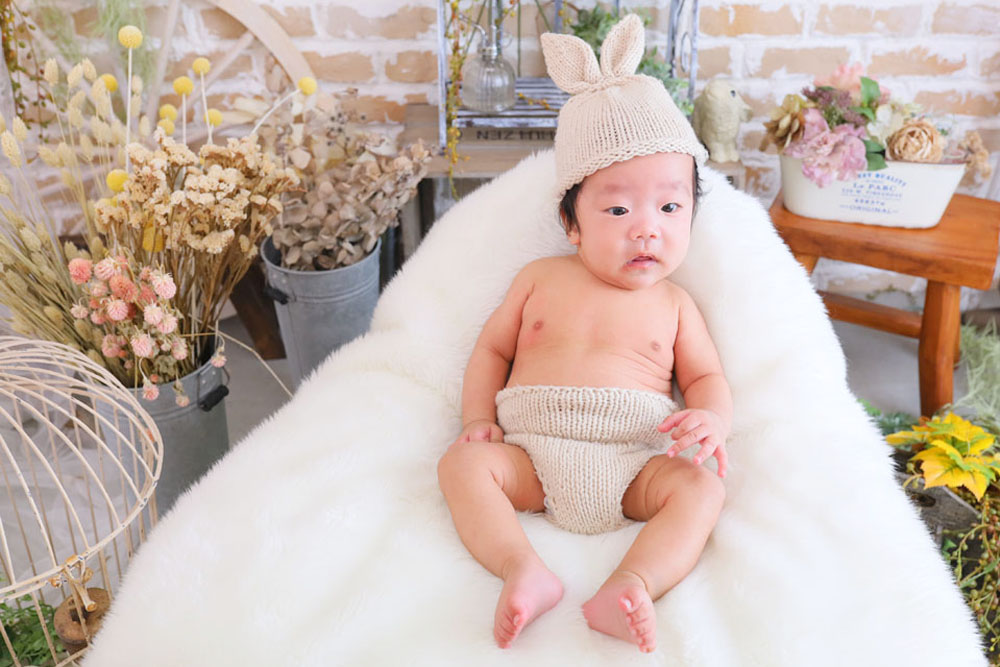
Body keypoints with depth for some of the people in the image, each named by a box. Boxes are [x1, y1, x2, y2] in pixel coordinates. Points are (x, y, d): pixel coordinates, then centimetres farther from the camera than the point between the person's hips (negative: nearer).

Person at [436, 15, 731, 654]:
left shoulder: (673, 303, 13)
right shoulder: (541, 278, 13)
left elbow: (707, 377, 14)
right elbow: (491, 348, 18)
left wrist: (711, 418, -12)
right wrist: (478, 419, 2)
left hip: (635, 463, 0)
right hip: (533, 456, 1)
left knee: (701, 486, -26)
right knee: (463, 462, -24)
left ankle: (632, 585, -42)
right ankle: (525, 570, -39)